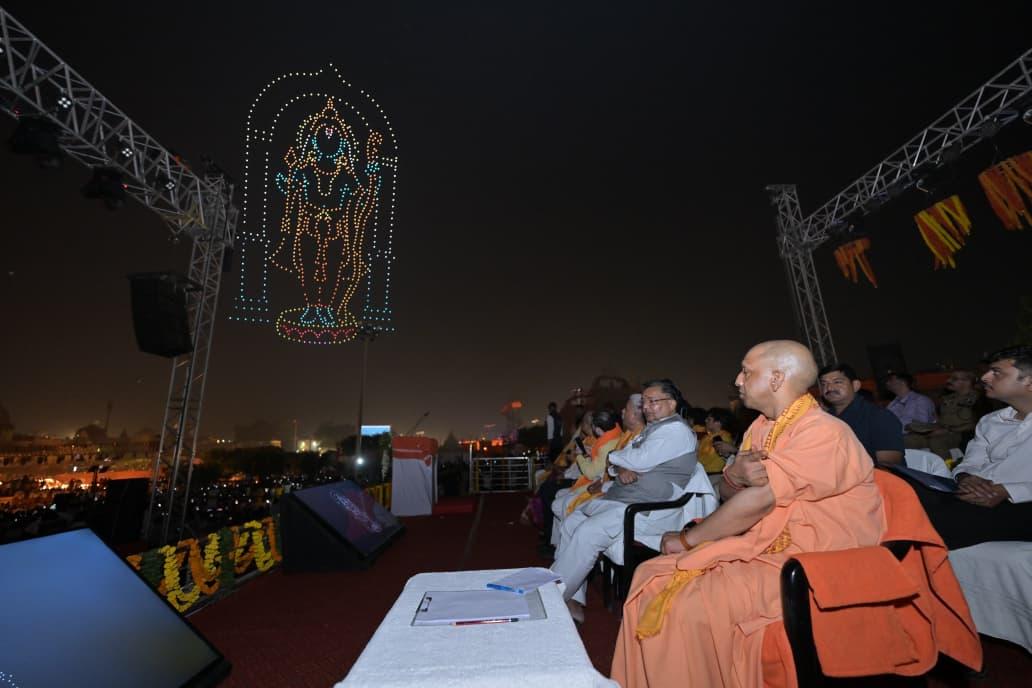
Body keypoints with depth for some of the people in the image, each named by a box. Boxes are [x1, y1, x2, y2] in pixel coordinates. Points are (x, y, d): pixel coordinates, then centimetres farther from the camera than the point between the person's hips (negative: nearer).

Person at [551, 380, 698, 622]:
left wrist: (612, 457, -3)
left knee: (587, 532, -25)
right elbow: (629, 459, 17)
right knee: (571, 521, 4)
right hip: (620, 497, 11)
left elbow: (641, 461, -22)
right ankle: (573, 601, 7)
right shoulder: (651, 429, 21)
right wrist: (620, 468, -8)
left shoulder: (676, 430, -11)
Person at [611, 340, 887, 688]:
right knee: (651, 578, -3)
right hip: (765, 546, 8)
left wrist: (688, 539, -15)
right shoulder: (762, 426, 7)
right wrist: (737, 473, -18)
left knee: (691, 602, -24)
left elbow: (760, 499, -24)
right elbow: (729, 487, 8)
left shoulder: (823, 433, -19)